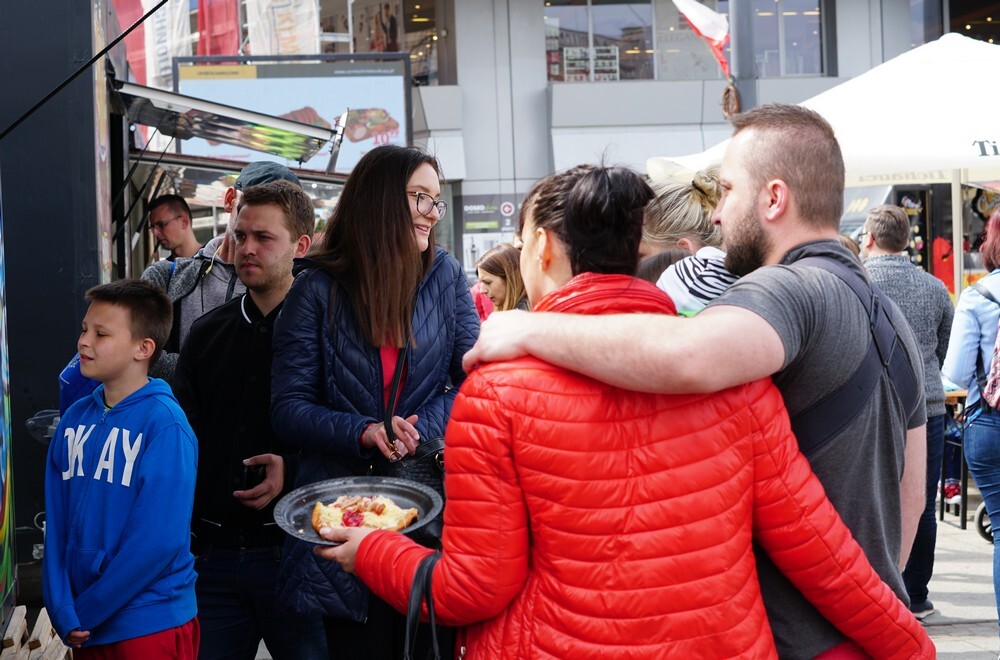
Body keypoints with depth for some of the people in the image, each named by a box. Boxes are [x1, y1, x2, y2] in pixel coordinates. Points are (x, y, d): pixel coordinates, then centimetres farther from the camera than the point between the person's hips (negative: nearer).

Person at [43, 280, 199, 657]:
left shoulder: (165, 423, -14)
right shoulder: (75, 419, 4)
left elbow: (160, 539, -19)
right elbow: (57, 524, 4)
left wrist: (85, 612, -14)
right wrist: (62, 611, -6)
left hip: (152, 626, -5)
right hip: (83, 628, 5)